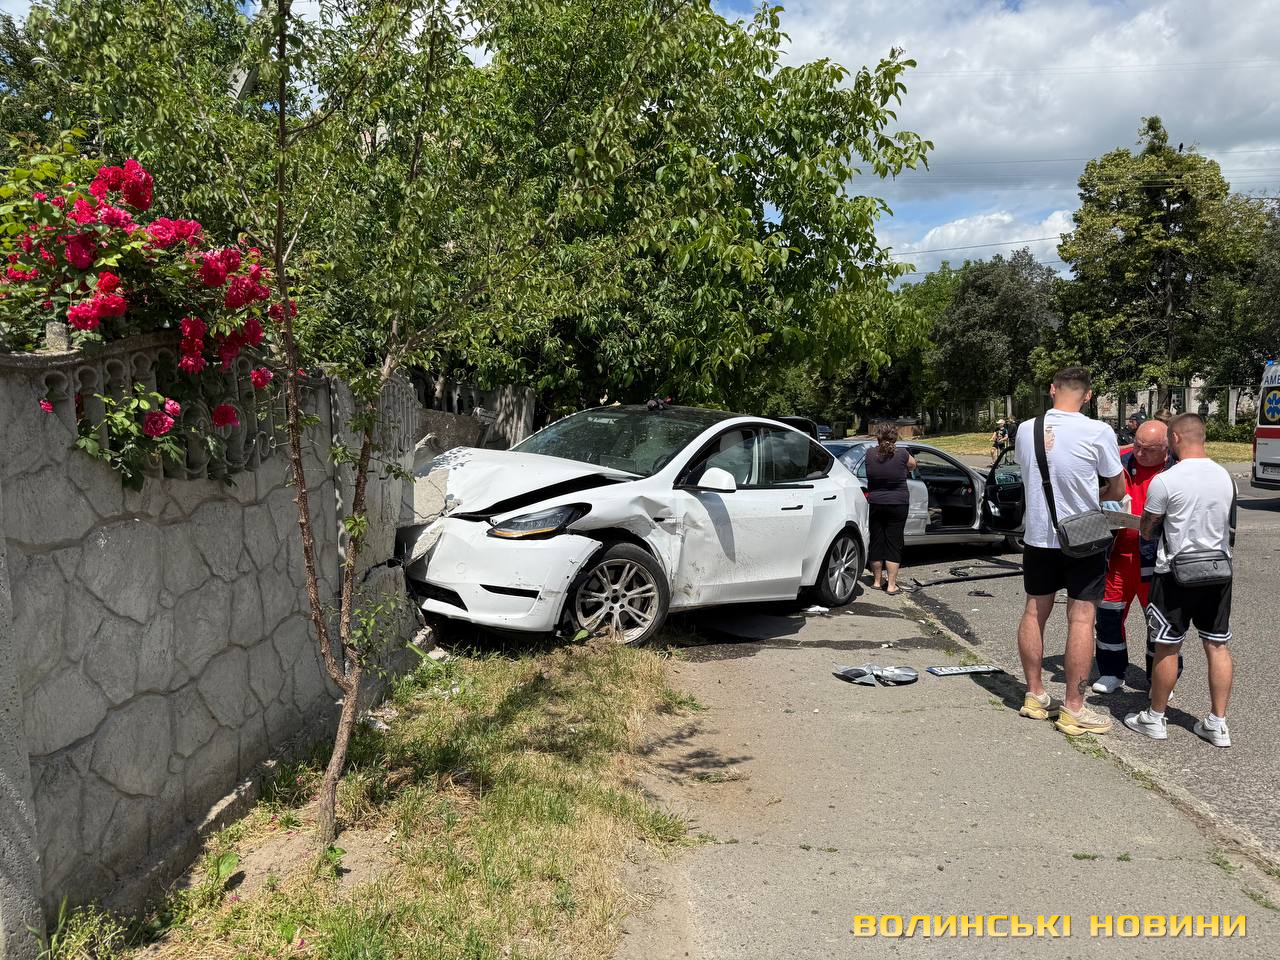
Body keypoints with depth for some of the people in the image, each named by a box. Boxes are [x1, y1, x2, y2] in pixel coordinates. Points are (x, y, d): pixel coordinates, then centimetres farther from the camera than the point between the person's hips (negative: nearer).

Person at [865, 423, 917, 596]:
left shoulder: (871, 455, -6)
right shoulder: (902, 454, -10)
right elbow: (912, 464, 10)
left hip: (875, 504, 2)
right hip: (898, 505, -2)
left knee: (876, 542, 12)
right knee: (893, 544, 2)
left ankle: (877, 581, 22)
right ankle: (891, 585, 2)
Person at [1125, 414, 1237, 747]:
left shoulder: (1165, 481, -15)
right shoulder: (1226, 477, 3)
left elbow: (1146, 530, -5)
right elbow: (1229, 528, 12)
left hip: (1176, 573, -5)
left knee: (1166, 648, 5)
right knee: (1217, 646, 10)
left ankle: (1155, 718, 17)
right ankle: (1217, 723, 15)